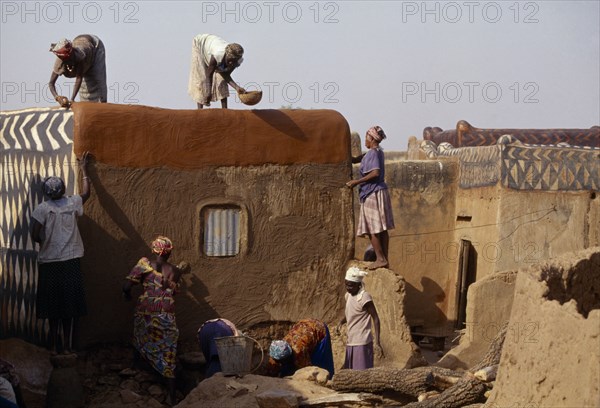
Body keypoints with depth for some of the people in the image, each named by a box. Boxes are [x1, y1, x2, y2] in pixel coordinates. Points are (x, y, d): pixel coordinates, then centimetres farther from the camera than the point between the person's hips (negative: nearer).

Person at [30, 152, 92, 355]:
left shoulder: (42, 209, -8)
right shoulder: (73, 203, -1)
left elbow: (35, 236, -12)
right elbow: (86, 192, 19)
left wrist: (47, 243, 10)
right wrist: (84, 168, 27)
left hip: (49, 263, -1)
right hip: (71, 262, 1)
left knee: (53, 305, 7)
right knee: (68, 304, 8)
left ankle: (54, 345, 10)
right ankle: (67, 345, 11)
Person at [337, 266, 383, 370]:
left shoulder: (364, 297, -16)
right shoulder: (348, 295, 8)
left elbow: (376, 319, -15)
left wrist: (377, 342, -21)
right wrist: (341, 322, 3)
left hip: (362, 343, -9)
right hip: (351, 342, 9)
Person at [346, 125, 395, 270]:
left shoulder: (373, 153, -13)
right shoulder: (377, 152, 16)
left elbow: (376, 172, -25)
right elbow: (355, 160, 20)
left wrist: (356, 182, -20)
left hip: (373, 194, -9)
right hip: (379, 192, 9)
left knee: (372, 229, -5)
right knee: (382, 229, 9)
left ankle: (380, 258, -6)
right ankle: (384, 258, 11)